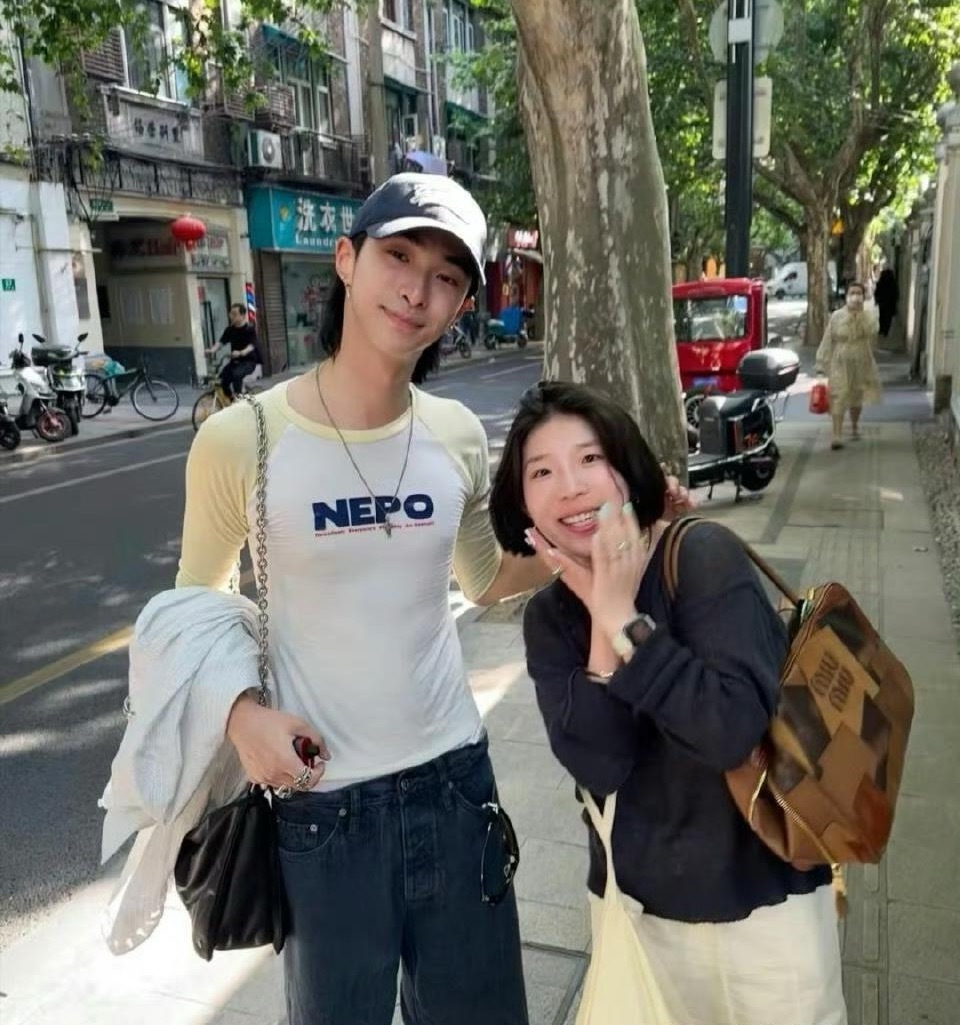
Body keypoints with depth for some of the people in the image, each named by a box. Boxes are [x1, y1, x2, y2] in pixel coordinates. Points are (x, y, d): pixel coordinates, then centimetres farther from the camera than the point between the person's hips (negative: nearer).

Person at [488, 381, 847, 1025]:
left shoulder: (704, 556, -19)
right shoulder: (549, 617, -6)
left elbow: (733, 730, -29)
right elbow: (598, 769, -18)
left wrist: (622, 618, -28)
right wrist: (600, 620, -24)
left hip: (761, 894, -3)